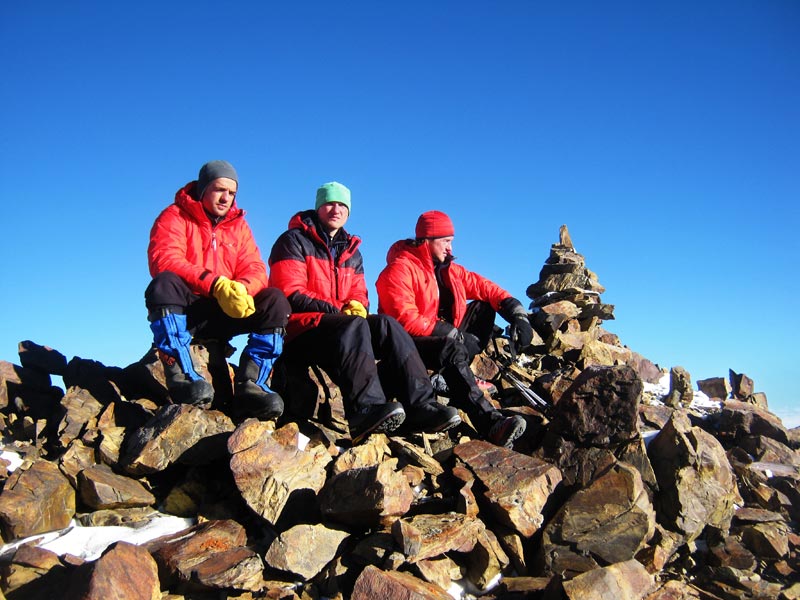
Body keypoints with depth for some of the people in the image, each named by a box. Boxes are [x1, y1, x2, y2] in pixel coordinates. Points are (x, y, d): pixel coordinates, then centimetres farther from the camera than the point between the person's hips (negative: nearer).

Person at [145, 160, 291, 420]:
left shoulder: (238, 225, 16)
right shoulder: (175, 216, 2)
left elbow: (255, 269, 3)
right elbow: (164, 261, -17)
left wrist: (241, 288, -23)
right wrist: (216, 285, -29)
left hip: (225, 310, 4)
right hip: (180, 312, -4)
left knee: (275, 300, -18)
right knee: (164, 284, -34)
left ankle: (249, 384, -29)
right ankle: (181, 374, -39)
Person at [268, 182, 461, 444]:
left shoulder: (351, 252, 22)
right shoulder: (293, 241, 1)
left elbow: (358, 295, 19)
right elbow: (291, 295, -10)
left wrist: (356, 306, -7)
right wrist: (335, 310, -18)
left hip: (340, 330, 6)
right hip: (298, 330, -6)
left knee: (386, 324, -21)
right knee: (354, 325, -35)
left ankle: (421, 405, -35)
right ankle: (366, 409, -55)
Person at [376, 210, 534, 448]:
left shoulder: (447, 268, 10)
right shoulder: (399, 270, -14)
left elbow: (484, 287, 7)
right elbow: (407, 320, -25)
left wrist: (518, 314, -10)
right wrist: (457, 334, -25)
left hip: (445, 338, 9)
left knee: (484, 307, 0)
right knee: (452, 349, -36)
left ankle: (455, 378, -18)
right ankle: (491, 422, -45)